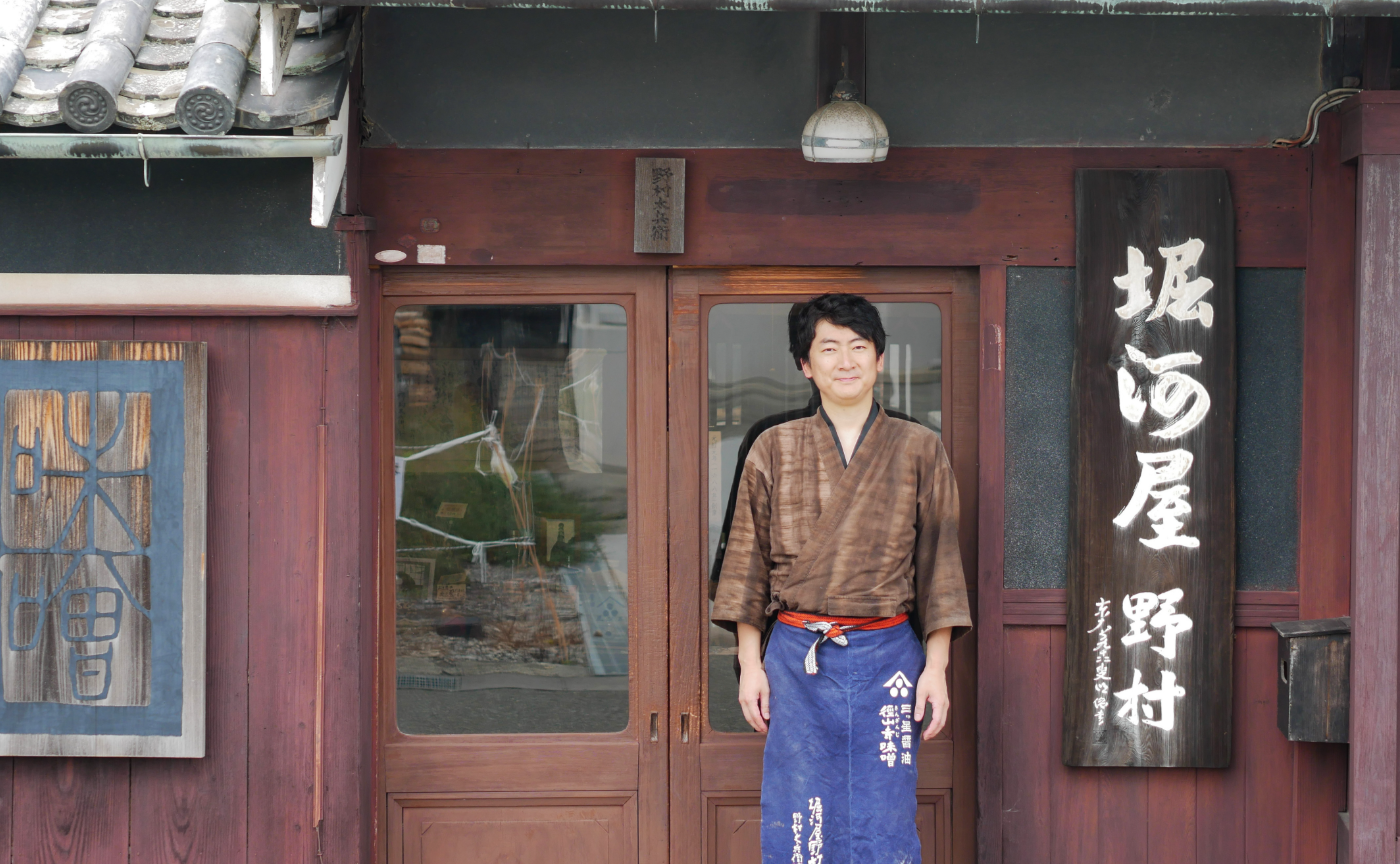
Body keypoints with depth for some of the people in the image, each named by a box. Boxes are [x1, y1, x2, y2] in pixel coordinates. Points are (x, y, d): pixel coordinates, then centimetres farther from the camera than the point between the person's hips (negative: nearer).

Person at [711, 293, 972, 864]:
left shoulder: (918, 450, 6)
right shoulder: (774, 450, 8)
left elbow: (939, 565, 5)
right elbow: (750, 561, 8)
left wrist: (936, 667, -1)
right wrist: (750, 664, 2)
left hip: (888, 657, 0)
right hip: (796, 659, 1)